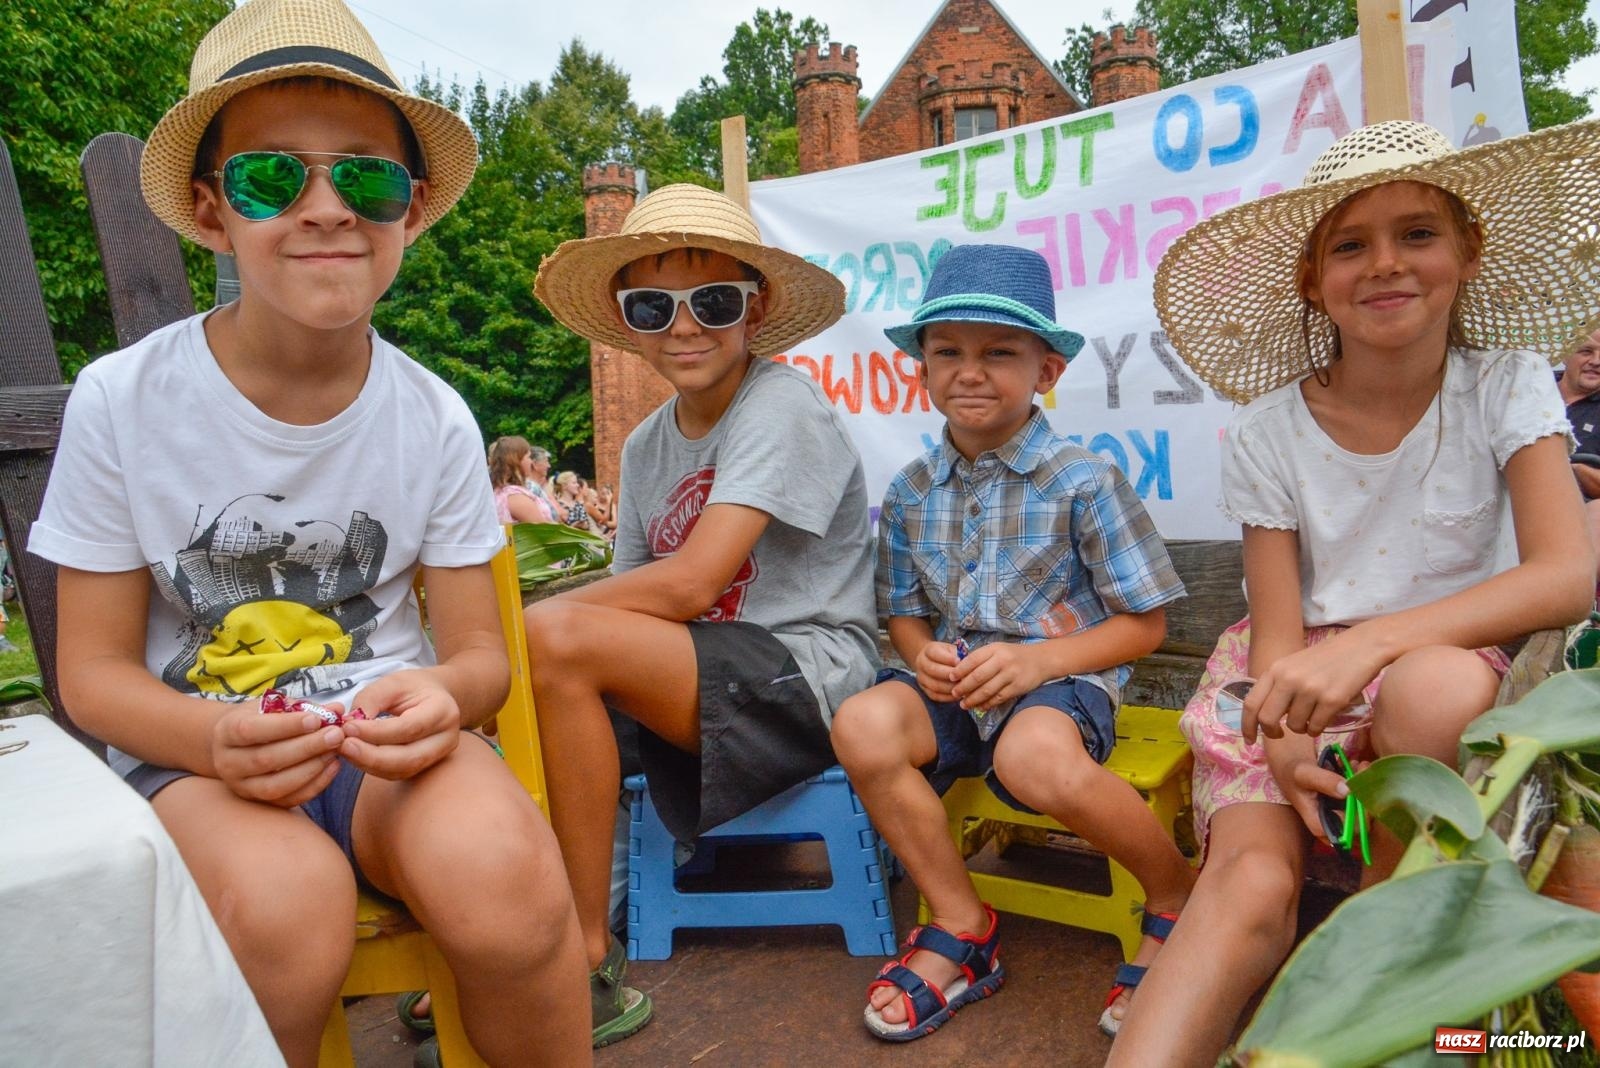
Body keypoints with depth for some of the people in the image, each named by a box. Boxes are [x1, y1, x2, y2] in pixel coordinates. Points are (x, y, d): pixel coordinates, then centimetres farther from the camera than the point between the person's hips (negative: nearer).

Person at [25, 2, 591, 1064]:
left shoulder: (434, 418, -3)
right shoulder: (121, 402, -7)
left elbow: (480, 649, 0)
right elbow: (94, 667, -1)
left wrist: (441, 694, -24)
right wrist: (213, 736, -23)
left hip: (384, 739, 1)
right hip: (191, 749, 0)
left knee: (499, 867, -31)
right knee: (284, 903, -33)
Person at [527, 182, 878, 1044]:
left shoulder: (782, 408, -13)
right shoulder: (647, 444, 10)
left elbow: (686, 585, -21)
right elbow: (636, 597, 6)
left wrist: (528, 618, -13)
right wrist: (496, 646, -11)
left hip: (805, 676, -7)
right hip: (694, 675, 7)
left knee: (555, 641, -25)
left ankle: (589, 963, -13)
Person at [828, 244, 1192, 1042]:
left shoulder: (1083, 482, -6)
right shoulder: (911, 492, 7)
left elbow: (1145, 624, -4)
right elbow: (903, 613, 15)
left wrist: (1038, 659, -19)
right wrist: (923, 655, -9)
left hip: (1062, 677, -4)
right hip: (954, 686, 5)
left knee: (1034, 757, -38)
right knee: (862, 724, -26)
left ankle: (1177, 899, -4)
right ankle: (961, 927, -4)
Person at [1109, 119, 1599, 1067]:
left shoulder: (1506, 389, -4)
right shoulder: (1269, 433, -4)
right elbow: (1277, 629, -6)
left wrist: (1374, 641, -33)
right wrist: (1284, 742, -27)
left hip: (1449, 668, 1)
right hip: (1297, 687, 0)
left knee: (1434, 683, -35)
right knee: (1253, 882, -29)